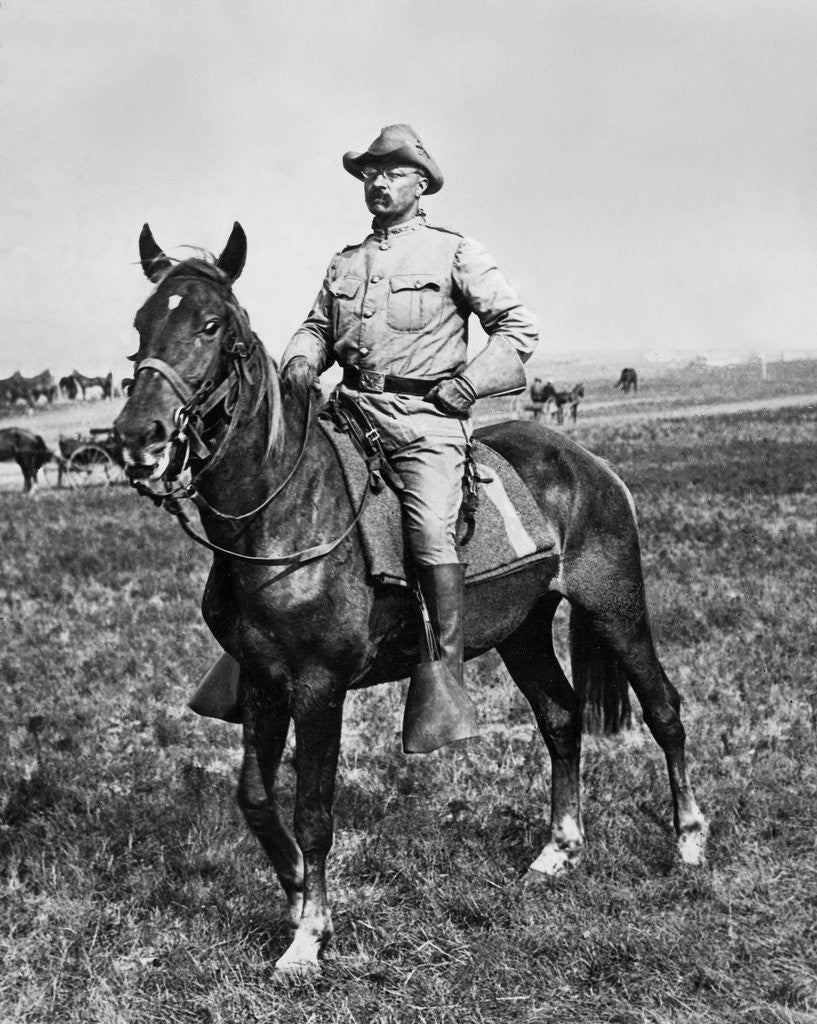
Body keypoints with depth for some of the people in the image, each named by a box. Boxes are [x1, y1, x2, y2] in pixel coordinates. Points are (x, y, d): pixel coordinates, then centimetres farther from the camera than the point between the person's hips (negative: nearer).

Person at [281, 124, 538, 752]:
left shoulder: (454, 253, 6)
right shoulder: (345, 263, 21)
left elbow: (519, 327, 4)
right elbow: (318, 326, 24)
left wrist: (464, 387, -6)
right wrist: (302, 359, 1)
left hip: (427, 420, -5)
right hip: (353, 411, 6)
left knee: (430, 530, -26)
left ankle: (445, 683, -21)